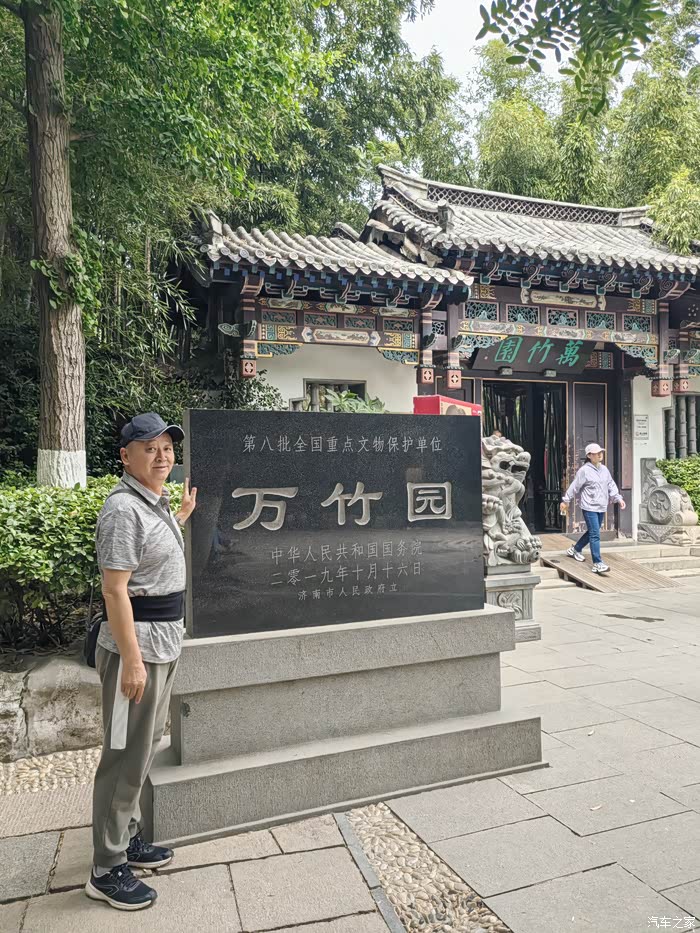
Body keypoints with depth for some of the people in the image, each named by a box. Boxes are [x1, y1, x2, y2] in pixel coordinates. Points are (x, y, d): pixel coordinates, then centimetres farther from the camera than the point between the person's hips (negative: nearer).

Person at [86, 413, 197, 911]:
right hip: (137, 645, -9)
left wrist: (182, 517, 26)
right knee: (127, 758, 2)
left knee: (144, 748, 20)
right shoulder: (124, 507, -19)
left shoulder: (157, 501, 9)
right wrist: (132, 660, -23)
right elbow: (115, 590, -22)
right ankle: (107, 870, 18)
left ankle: (127, 838, 37)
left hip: (164, 643, 9)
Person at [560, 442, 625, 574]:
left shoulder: (604, 469, 10)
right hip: (589, 507, -8)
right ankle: (597, 563, -11)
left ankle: (575, 550, 38)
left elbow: (611, 485, 14)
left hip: (601, 508, 8)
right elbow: (574, 487, -5)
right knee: (595, 535, -11)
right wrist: (565, 501, 0)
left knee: (592, 532, 18)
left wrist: (618, 498, 2)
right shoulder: (584, 470, -10)